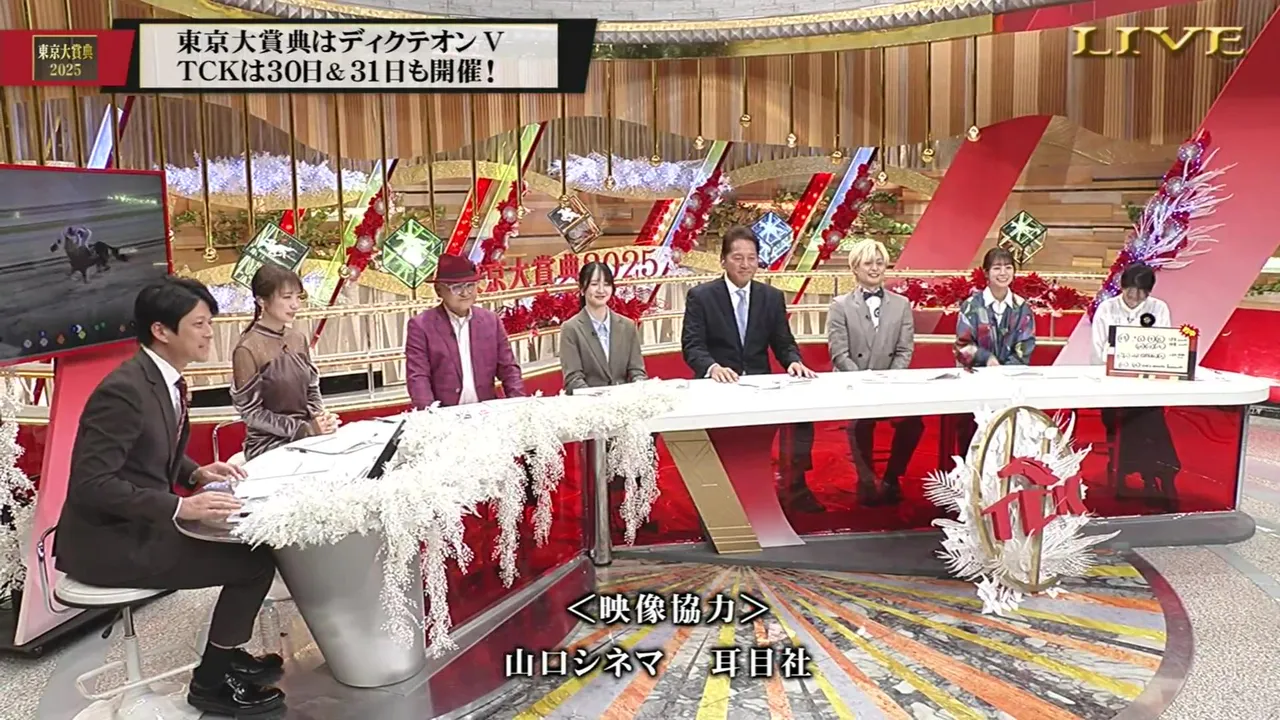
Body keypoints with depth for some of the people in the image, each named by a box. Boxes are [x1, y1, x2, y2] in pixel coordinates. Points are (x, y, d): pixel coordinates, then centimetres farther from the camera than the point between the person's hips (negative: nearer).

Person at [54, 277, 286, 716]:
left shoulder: (166, 380, 6)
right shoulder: (124, 389, -24)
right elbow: (91, 484, -27)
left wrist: (196, 473, 1)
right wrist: (181, 507, -31)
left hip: (137, 526, 9)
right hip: (107, 540, -9)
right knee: (255, 560, -13)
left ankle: (224, 655, 23)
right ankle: (210, 682, 6)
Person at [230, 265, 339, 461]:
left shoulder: (299, 339, 6)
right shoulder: (247, 349, -12)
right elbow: (250, 412, -11)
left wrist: (321, 417, -8)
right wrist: (304, 429, -16)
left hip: (305, 437, 6)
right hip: (268, 445, -6)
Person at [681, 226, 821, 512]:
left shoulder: (773, 297, 10)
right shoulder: (700, 296, 0)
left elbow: (784, 344, 11)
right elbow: (692, 346, -8)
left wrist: (794, 362, -13)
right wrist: (713, 367, -29)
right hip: (717, 385, -3)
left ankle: (795, 486, -5)